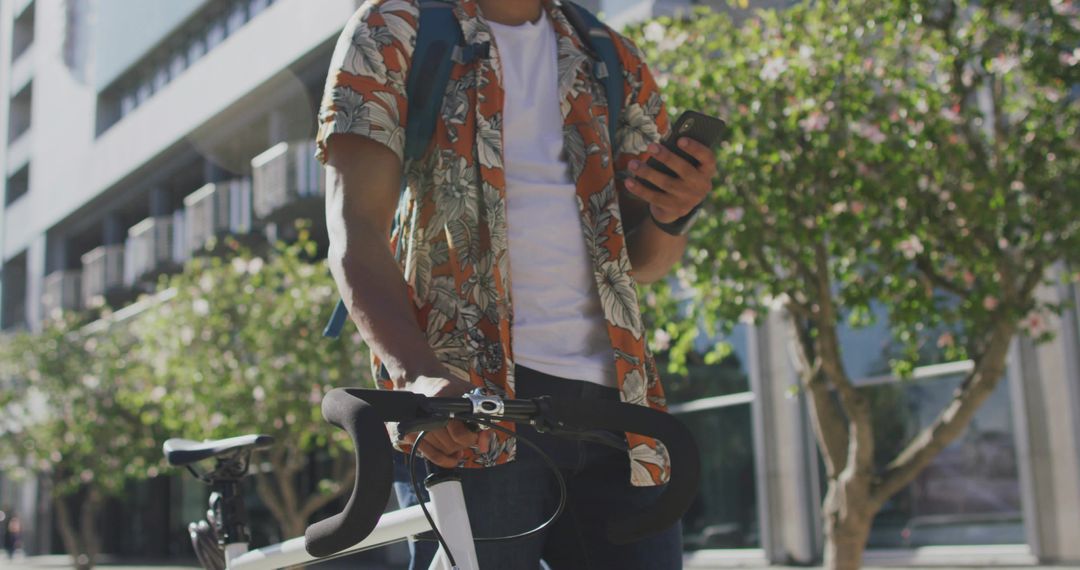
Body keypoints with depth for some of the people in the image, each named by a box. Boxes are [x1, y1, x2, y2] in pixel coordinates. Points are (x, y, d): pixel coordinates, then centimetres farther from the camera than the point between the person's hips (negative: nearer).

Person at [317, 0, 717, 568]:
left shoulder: (615, 62, 18)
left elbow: (642, 261, 16)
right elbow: (355, 232, -8)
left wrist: (674, 216, -9)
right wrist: (419, 375, -26)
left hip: (611, 394, 5)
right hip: (464, 398, -4)